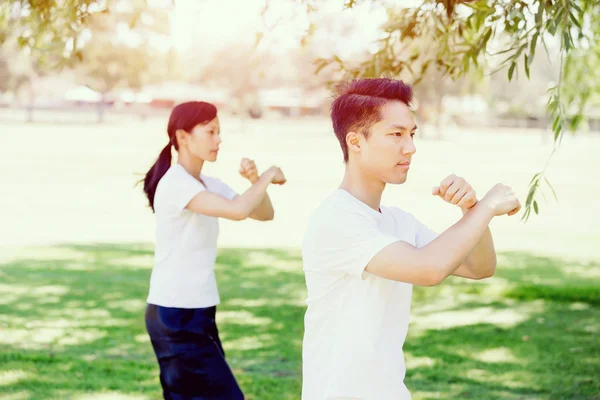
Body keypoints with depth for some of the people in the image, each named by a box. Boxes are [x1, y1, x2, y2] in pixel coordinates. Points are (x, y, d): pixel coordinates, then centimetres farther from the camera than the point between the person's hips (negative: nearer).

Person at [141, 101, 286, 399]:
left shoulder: (211, 185, 10)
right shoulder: (176, 183, -18)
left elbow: (264, 214, 12)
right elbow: (238, 210, -31)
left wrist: (255, 180, -6)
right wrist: (267, 176, -15)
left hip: (198, 311, 9)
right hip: (174, 314, -9)